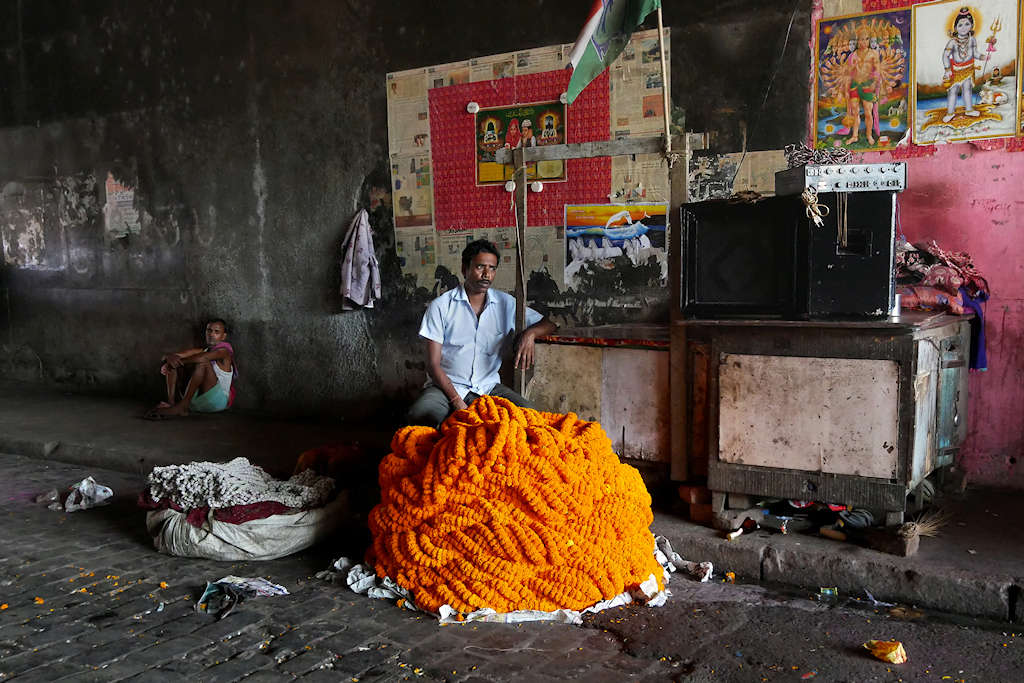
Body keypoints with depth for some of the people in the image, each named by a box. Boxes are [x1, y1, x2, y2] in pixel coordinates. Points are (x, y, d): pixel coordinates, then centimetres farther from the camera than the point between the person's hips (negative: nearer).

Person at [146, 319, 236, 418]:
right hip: (195, 400, 7)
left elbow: (200, 358, -24)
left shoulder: (224, 351, -1)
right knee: (172, 365, 5)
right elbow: (165, 357, 10)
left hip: (217, 401, -7)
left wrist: (179, 361, -11)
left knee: (204, 362, -27)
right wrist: (170, 357, -14)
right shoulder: (202, 351, 18)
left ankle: (181, 407, -35)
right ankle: (171, 402, -20)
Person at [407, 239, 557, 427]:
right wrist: (457, 401, -19)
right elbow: (433, 364, -5)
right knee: (418, 416, -34)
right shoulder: (441, 306, -2)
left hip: (488, 386, 3)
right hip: (446, 385, -2)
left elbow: (550, 323, 11)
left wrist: (530, 333, -14)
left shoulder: (506, 304, 7)